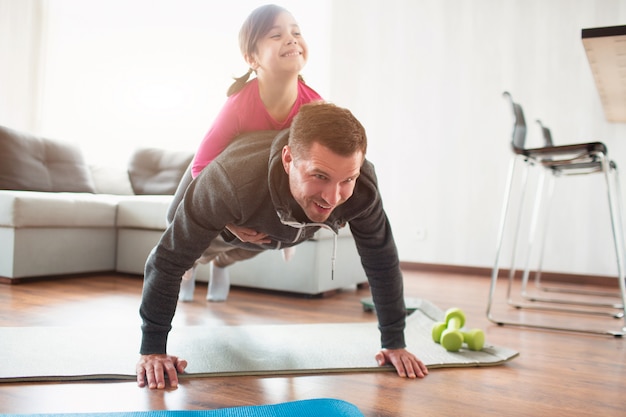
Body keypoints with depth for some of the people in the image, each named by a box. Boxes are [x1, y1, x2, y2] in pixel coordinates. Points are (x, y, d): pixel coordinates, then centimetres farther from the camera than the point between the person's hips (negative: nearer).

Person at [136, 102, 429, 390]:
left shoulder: (361, 189, -42)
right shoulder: (232, 182, -51)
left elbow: (381, 261, -25)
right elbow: (168, 260, -39)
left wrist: (394, 343, -20)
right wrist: (152, 349, -33)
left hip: (270, 233, 4)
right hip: (223, 228, -3)